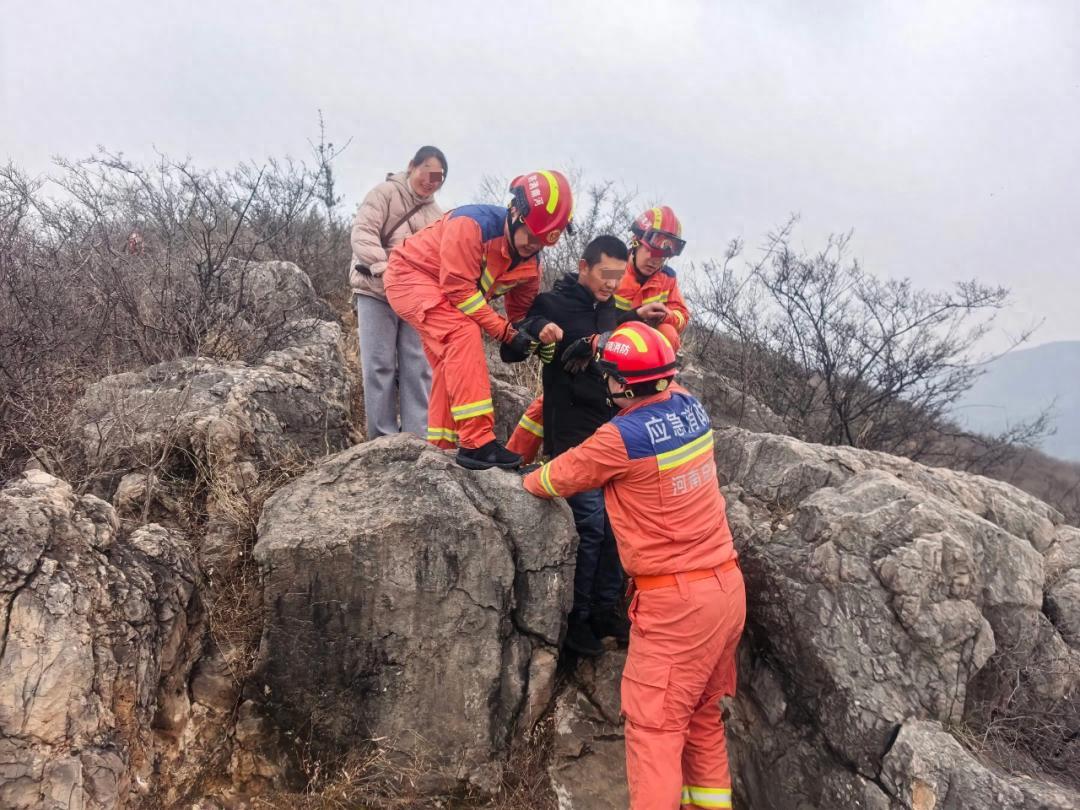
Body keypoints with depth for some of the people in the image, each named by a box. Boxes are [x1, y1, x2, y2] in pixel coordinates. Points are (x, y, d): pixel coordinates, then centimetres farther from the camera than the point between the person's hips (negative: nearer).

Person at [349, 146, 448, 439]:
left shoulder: (438, 215, 17)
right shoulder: (385, 193, 0)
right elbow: (362, 233, -12)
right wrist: (383, 268, -26)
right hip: (377, 291, -5)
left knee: (418, 366, 0)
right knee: (380, 365, -4)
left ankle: (418, 436, 3)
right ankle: (383, 436, 1)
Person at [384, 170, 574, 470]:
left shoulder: (530, 263, -5)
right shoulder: (472, 225, -31)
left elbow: (522, 311, 8)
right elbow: (459, 289, -32)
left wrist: (531, 338, -12)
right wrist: (506, 332, -31)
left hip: (443, 296, 9)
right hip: (411, 276, -9)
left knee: (451, 364, 9)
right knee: (464, 333, -28)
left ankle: (442, 447, 24)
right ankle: (476, 443, -32)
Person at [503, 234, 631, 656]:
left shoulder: (611, 311, 13)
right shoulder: (554, 304, -6)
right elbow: (509, 353, -9)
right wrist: (536, 329, -28)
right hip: (573, 436, -6)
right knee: (590, 525, -7)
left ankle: (608, 609, 23)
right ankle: (576, 617, 9)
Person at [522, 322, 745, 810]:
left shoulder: (622, 437, -18)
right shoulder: (690, 407, 1)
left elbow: (560, 477, 0)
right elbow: (662, 384, 27)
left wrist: (529, 482, 20)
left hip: (677, 601, -8)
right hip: (727, 586, 8)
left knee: (655, 724, 0)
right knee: (702, 711, 20)